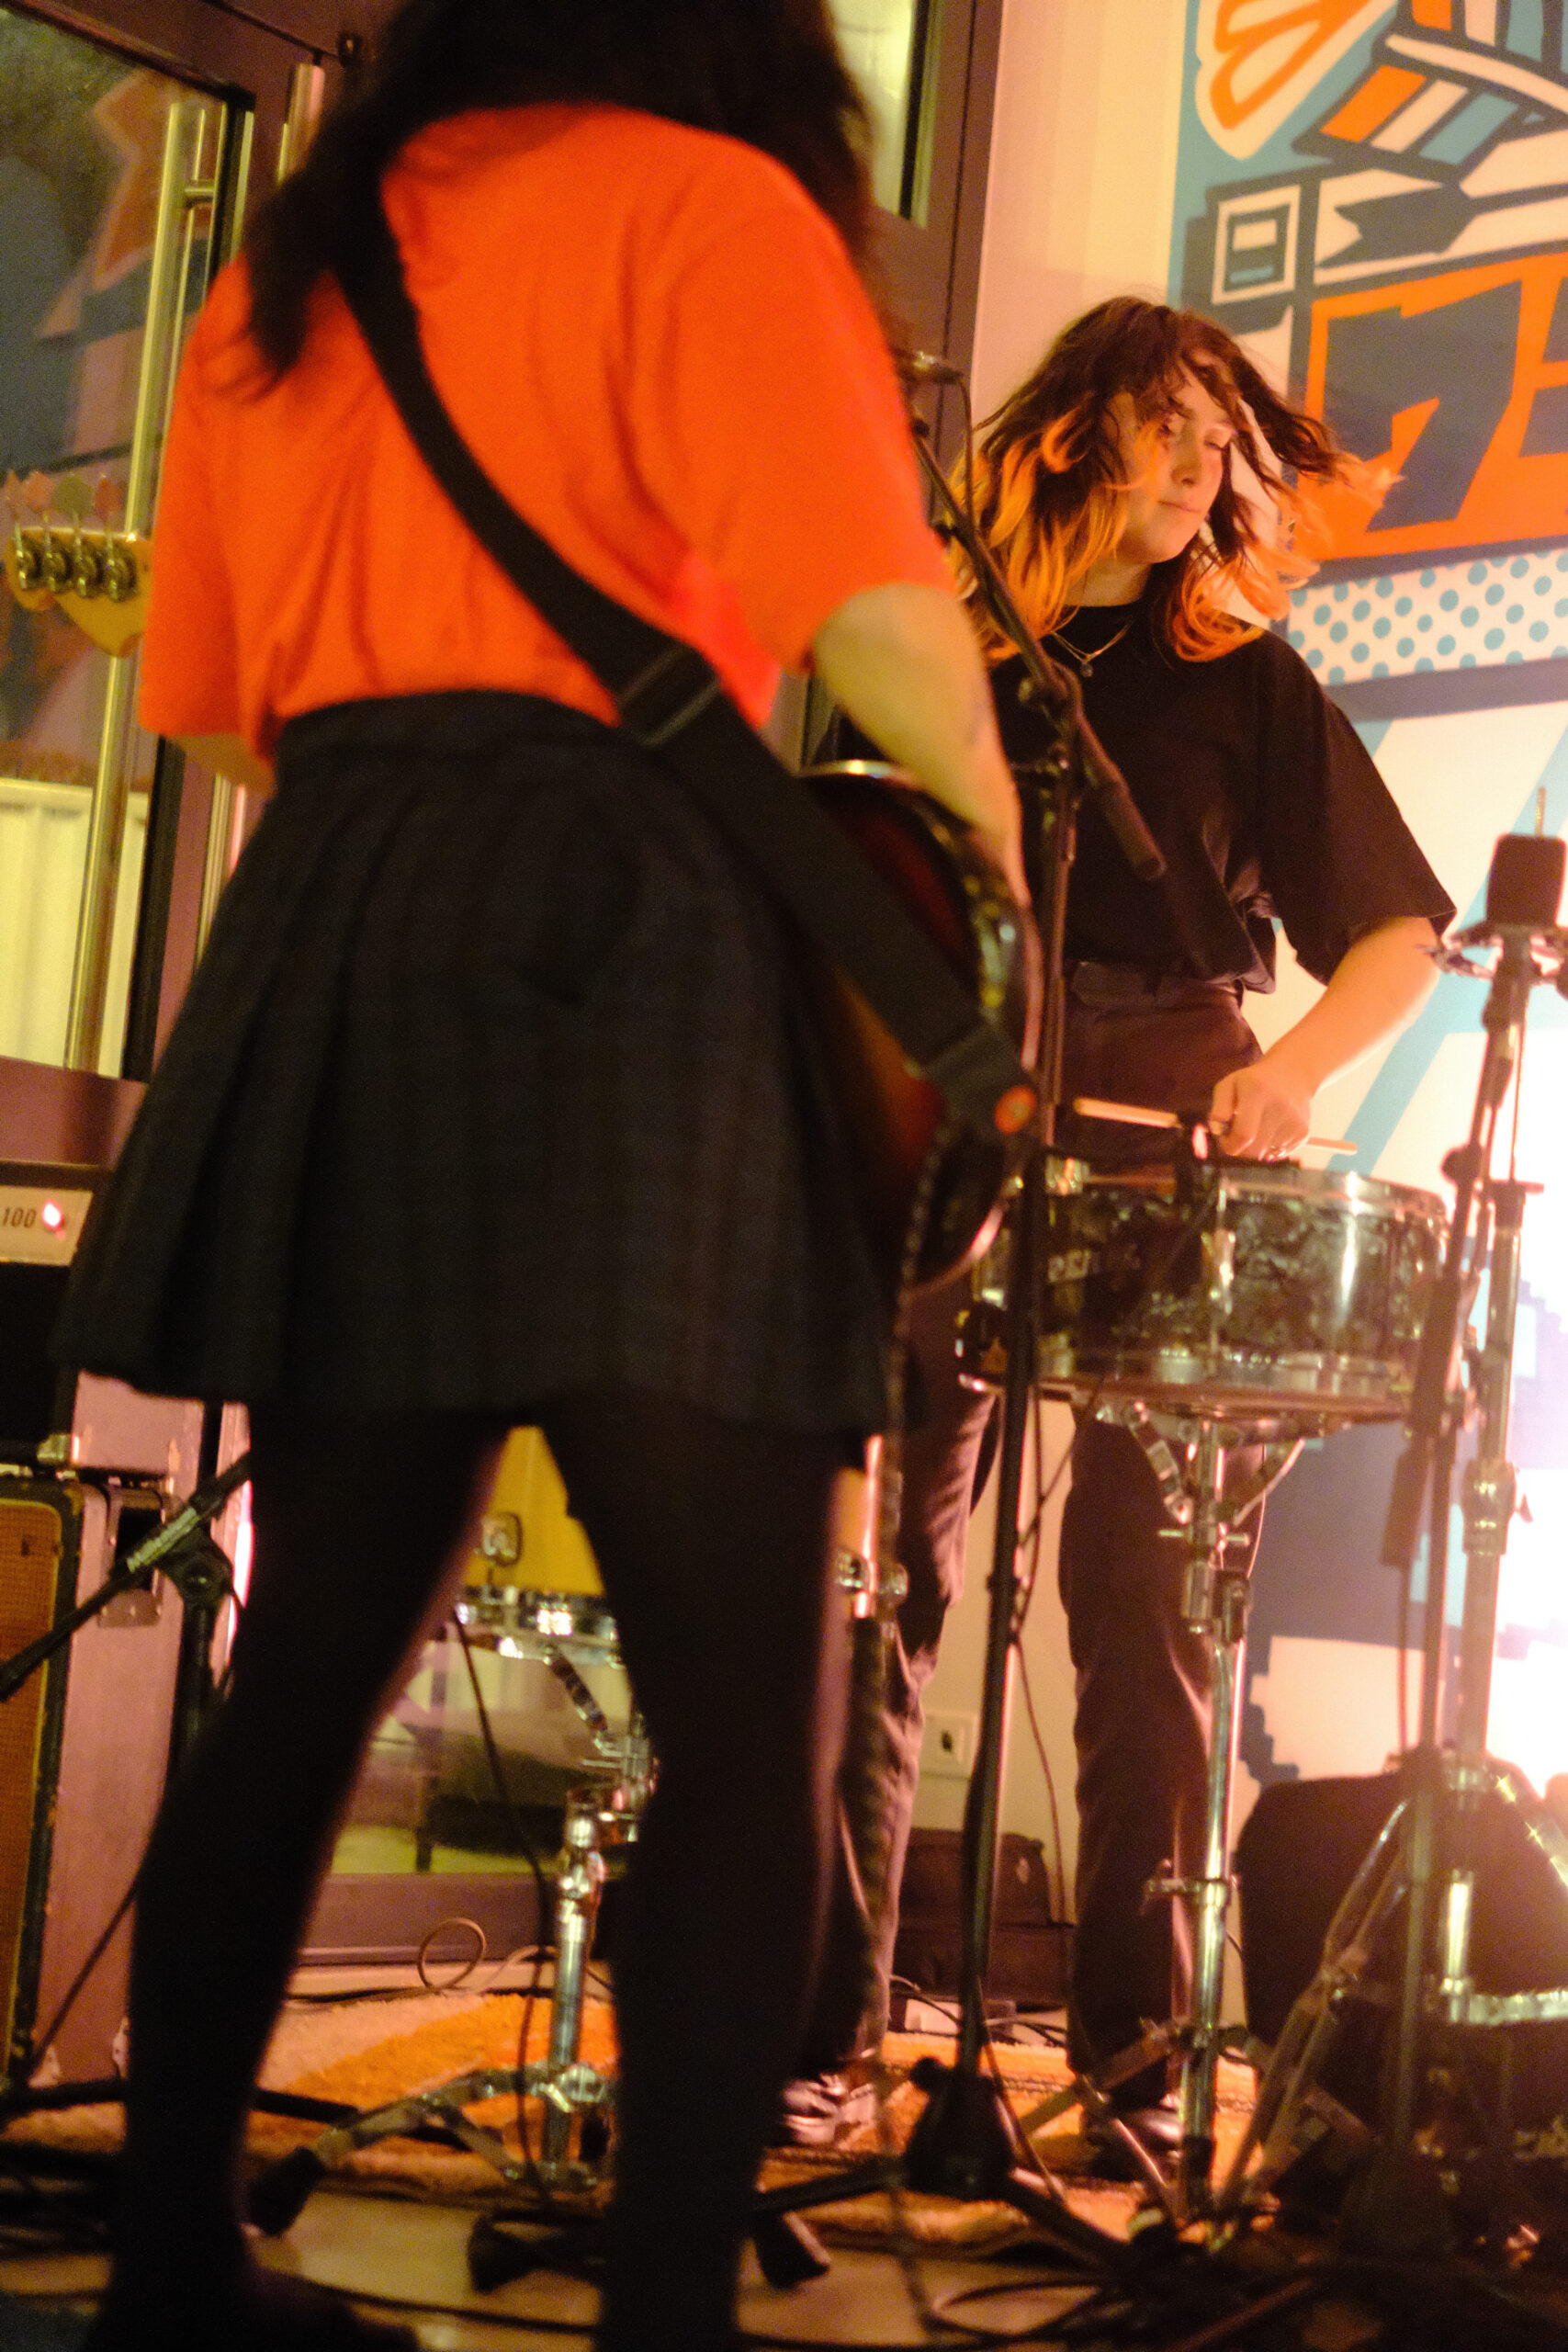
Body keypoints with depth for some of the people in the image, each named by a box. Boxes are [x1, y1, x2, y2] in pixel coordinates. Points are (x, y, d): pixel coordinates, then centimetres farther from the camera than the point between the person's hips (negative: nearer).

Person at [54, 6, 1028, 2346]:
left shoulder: (286, 271, 21)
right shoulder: (702, 197, 0)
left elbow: (206, 698, 26)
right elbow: (875, 613, -13)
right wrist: (989, 834, 3)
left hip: (326, 938, 7)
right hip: (612, 943, -7)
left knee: (312, 1657, 14)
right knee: (748, 1713, -3)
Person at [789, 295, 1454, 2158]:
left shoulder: (1239, 680, 10)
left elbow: (1398, 932, 6)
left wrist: (1294, 1067, -11)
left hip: (1161, 1165, -1)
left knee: (1146, 1616, -2)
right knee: (875, 1592, -3)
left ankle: (1140, 2055, 6)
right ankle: (820, 2038, 3)